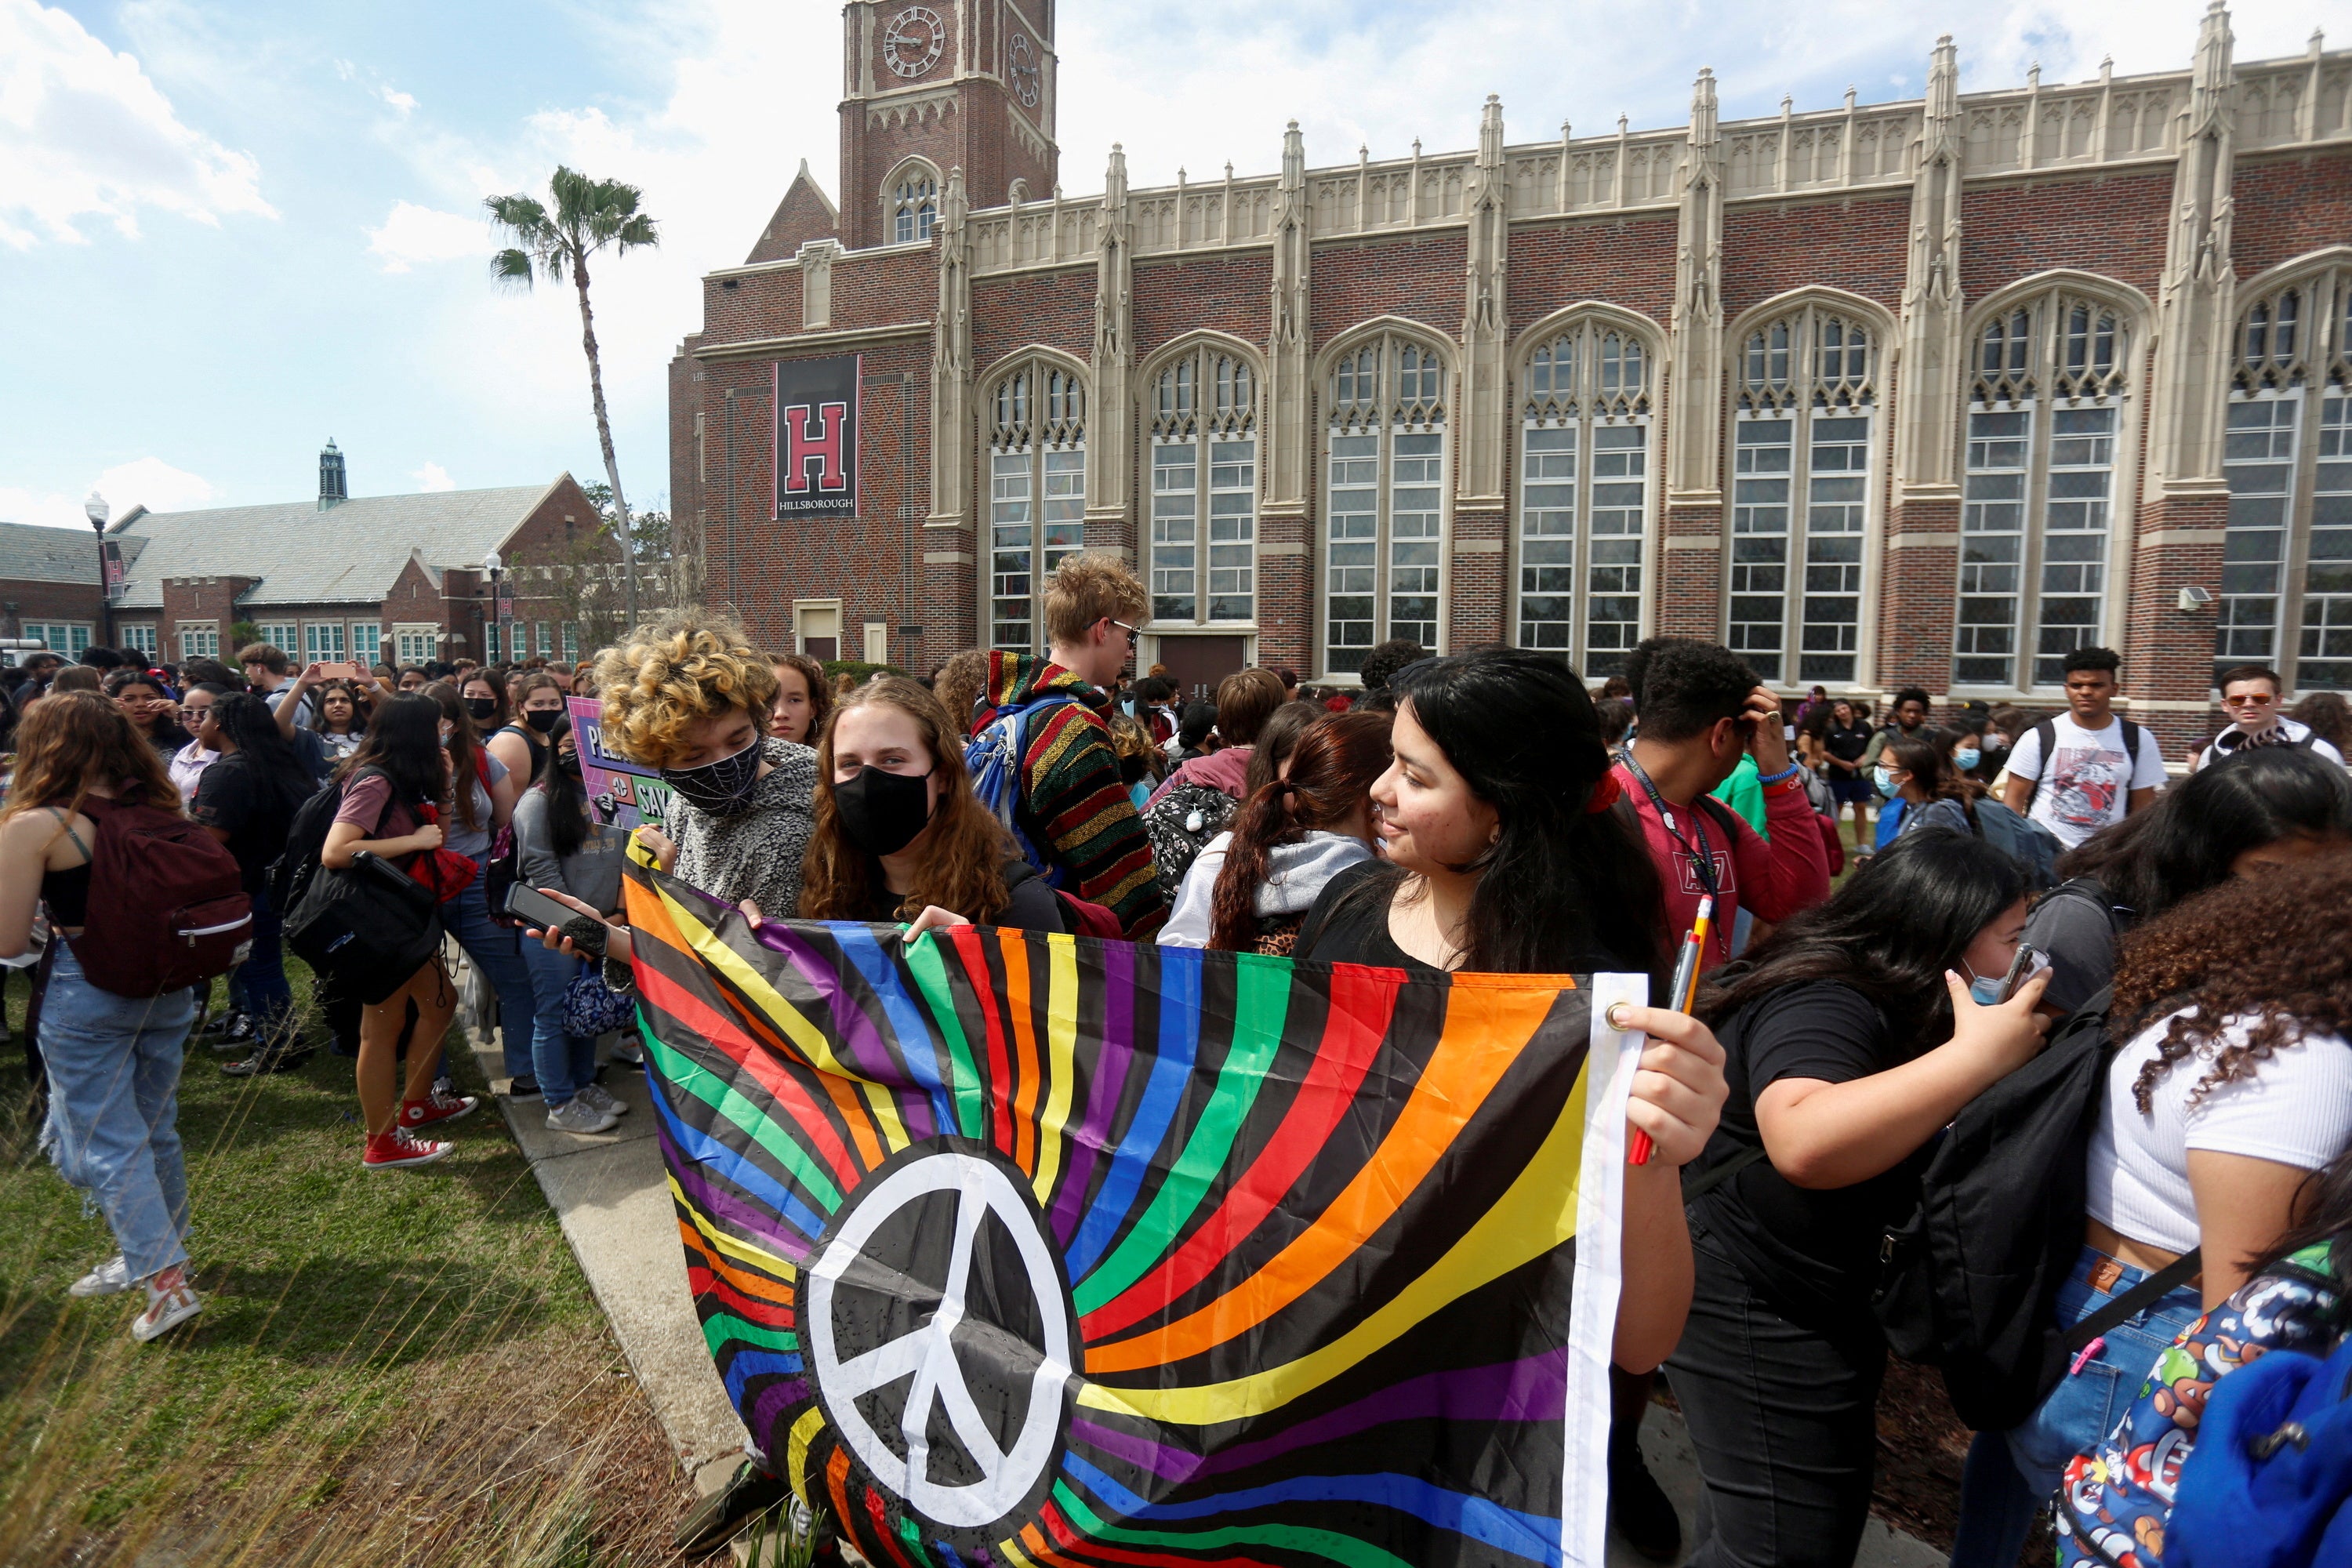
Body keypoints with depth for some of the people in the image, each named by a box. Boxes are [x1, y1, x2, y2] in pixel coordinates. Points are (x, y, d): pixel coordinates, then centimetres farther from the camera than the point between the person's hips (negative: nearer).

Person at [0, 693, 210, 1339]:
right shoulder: (158, 812, 2)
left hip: (85, 997, -5)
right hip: (166, 988, 5)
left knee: (106, 1142, 4)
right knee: (155, 1130, 19)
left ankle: (166, 1280, 1)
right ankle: (153, 1251, 35)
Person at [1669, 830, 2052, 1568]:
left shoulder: (1878, 1005, 7)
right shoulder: (1822, 1005, -24)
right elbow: (1804, 1141, -43)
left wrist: (2018, 1036, 0)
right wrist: (1978, 1055, -36)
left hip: (1813, 1299, 11)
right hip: (1755, 1305, -11)